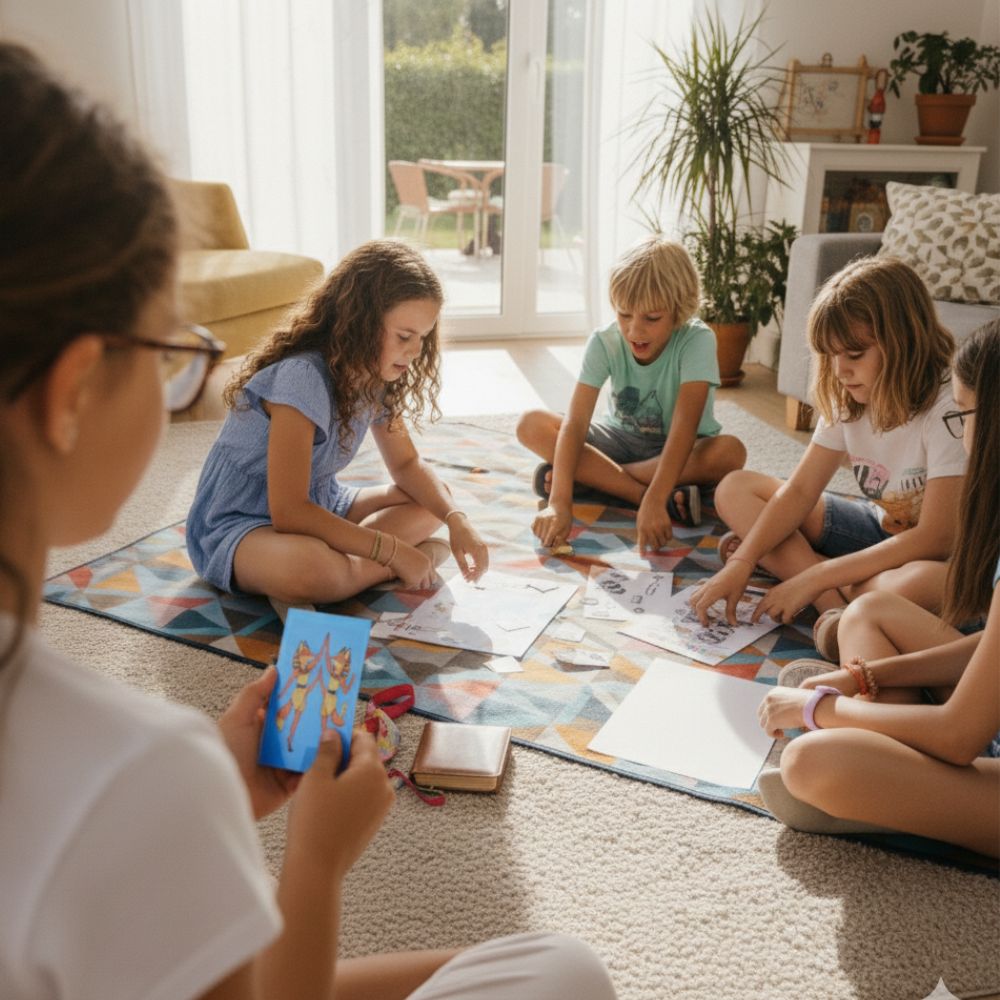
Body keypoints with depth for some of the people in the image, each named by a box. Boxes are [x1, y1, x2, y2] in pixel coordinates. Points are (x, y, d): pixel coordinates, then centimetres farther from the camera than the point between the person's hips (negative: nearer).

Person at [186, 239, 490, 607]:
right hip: (237, 526, -9)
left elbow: (406, 464, 9)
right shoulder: (301, 378, -29)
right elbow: (289, 512, -31)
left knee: (434, 499, 1)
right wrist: (392, 552, -27)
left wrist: (456, 521, -10)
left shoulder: (374, 374, -3)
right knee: (311, 568, -41)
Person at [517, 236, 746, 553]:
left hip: (679, 451, -2)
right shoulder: (604, 343, -18)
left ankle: (593, 476, -26)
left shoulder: (697, 341, -25)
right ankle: (669, 499, -29)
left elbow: (685, 426, -37)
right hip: (622, 440, 3)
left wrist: (654, 501, -51)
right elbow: (575, 423, -29)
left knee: (730, 452, -36)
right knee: (532, 425, -21)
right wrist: (560, 503, -43)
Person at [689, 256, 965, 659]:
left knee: (922, 584, -46)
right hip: (878, 531, 8)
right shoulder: (847, 398, -3)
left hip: (938, 558, -8)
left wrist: (813, 578, -27)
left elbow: (934, 539, -26)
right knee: (736, 489, -5)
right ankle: (837, 607, -20)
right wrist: (741, 564, -20)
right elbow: (800, 490, -5)